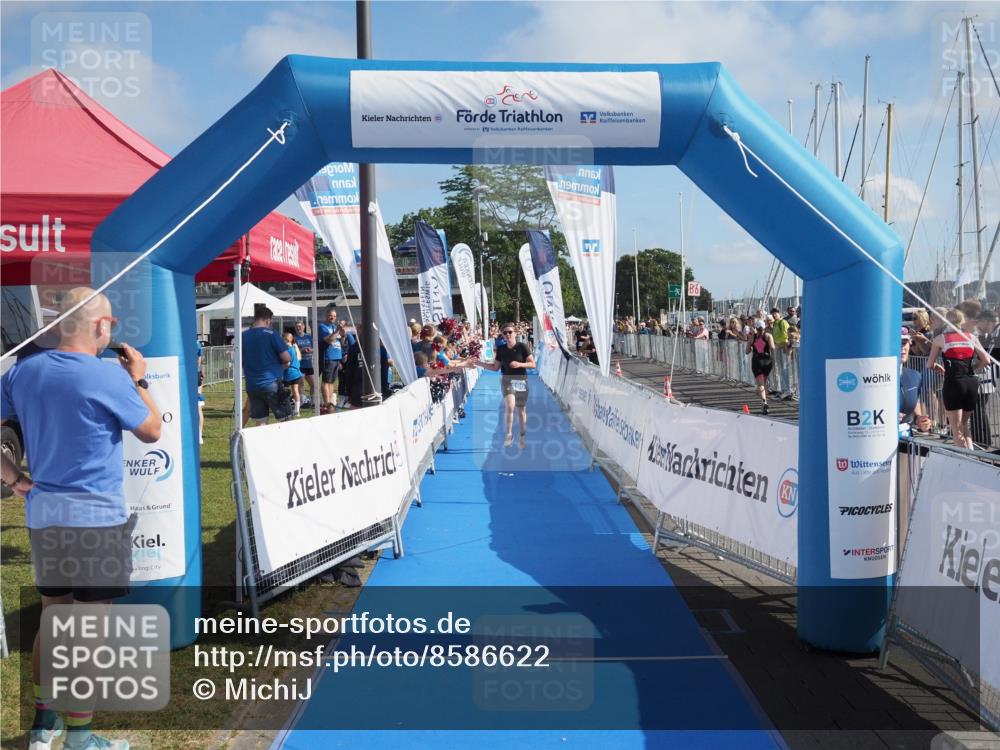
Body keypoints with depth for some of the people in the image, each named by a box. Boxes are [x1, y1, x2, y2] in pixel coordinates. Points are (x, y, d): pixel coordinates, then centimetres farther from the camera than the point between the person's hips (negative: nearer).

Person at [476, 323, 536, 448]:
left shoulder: (522, 346, -8)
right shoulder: (501, 349, 2)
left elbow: (533, 364, -8)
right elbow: (495, 367, 10)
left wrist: (519, 364, -24)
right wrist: (479, 363, 5)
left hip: (521, 380, -1)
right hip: (507, 379, 1)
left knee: (521, 410, 9)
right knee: (509, 406, -24)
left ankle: (522, 436, 27)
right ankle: (509, 434, -11)